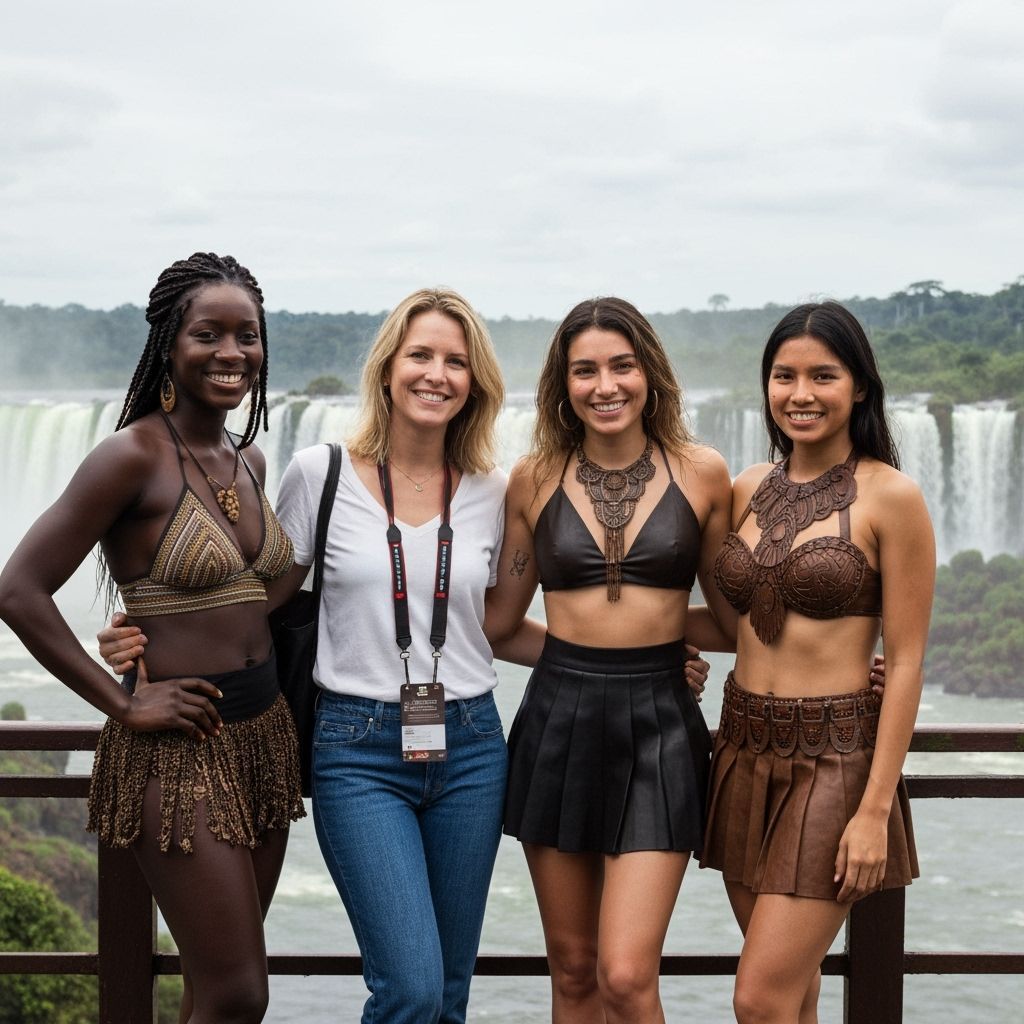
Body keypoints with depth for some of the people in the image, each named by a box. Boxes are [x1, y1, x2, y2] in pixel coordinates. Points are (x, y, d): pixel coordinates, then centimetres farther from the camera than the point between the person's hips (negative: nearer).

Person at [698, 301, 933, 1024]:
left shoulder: (890, 497, -9)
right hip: (745, 750, 6)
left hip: (836, 757, -6)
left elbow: (906, 662, -11)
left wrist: (875, 810, -14)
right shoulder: (750, 489, 8)